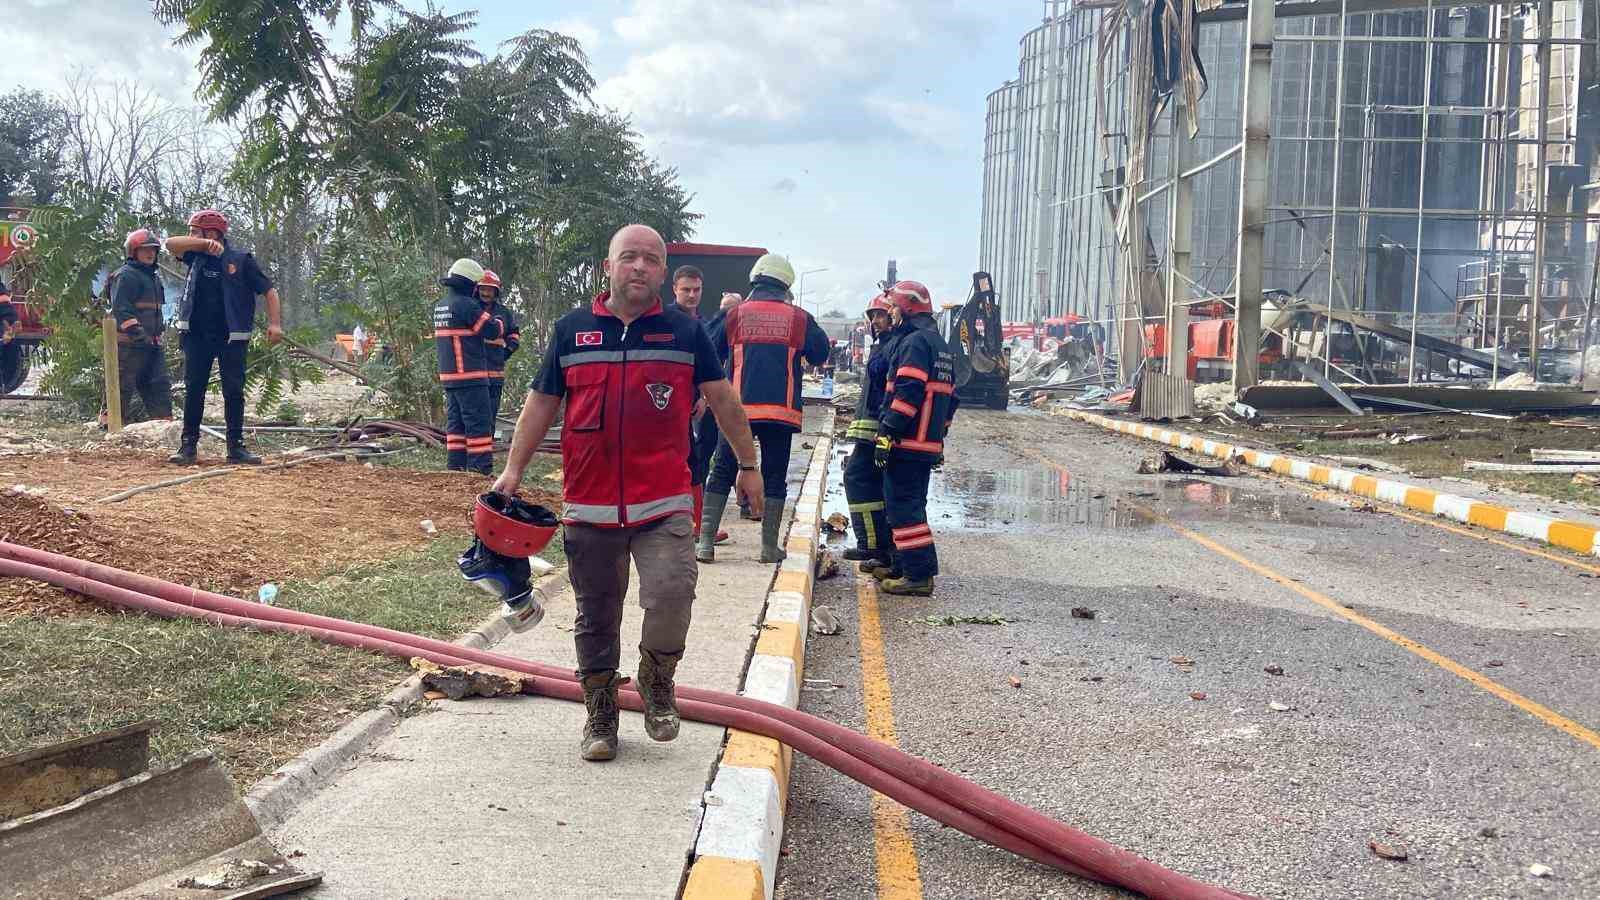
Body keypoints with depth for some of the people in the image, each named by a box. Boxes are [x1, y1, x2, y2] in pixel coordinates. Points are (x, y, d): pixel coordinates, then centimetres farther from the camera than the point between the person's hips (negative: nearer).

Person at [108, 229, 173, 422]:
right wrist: (138, 333, -27)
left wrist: (159, 330, 23)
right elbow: (120, 308, -19)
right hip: (130, 343, -9)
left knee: (160, 385, 8)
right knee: (124, 385, -5)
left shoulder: (154, 276, 21)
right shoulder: (125, 275, -9)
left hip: (152, 343, 9)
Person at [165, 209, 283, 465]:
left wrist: (275, 323, -16)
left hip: (232, 338, -3)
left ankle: (236, 447, 6)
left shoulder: (241, 260, -5)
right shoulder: (198, 256, 7)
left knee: (234, 392, 1)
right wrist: (205, 244, -19)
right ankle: (188, 445, 8)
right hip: (196, 336, 3)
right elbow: (171, 244, -7)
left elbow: (269, 290, -4)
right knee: (193, 390, 3)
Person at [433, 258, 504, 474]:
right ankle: (481, 468, -8)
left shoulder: (440, 305, 13)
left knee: (455, 422, 13)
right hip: (470, 375, -9)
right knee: (479, 423, -6)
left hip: (448, 375, 9)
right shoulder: (466, 304, -14)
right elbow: (491, 330, -13)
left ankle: (455, 467, 14)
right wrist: (499, 324, 8)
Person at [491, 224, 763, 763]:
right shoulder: (570, 330, 7)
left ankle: (657, 681, 11)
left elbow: (722, 399, 12)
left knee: (671, 597, -19)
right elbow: (541, 404, 11)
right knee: (596, 616, 10)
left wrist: (747, 463, 14)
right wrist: (513, 470, 5)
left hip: (664, 504, -1)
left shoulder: (686, 332, 5)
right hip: (589, 504, 2)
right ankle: (600, 716, 27)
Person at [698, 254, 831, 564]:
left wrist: (722, 312, 22)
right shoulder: (799, 318, 1)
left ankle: (706, 541, 2)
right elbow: (820, 355, 12)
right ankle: (770, 546, 8)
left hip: (740, 408, 0)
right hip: (782, 410, 0)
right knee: (774, 477, 8)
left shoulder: (735, 315, 0)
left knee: (722, 473, 8)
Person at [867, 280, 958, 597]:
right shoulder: (939, 344, 20)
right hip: (929, 443, 10)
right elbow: (949, 397, 22)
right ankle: (901, 565, 27)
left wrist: (887, 432, -21)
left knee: (903, 505, -8)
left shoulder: (914, 341, -12)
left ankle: (919, 574, -10)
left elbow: (907, 392, -22)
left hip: (907, 441, -10)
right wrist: (939, 436, 25)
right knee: (912, 504, 18)